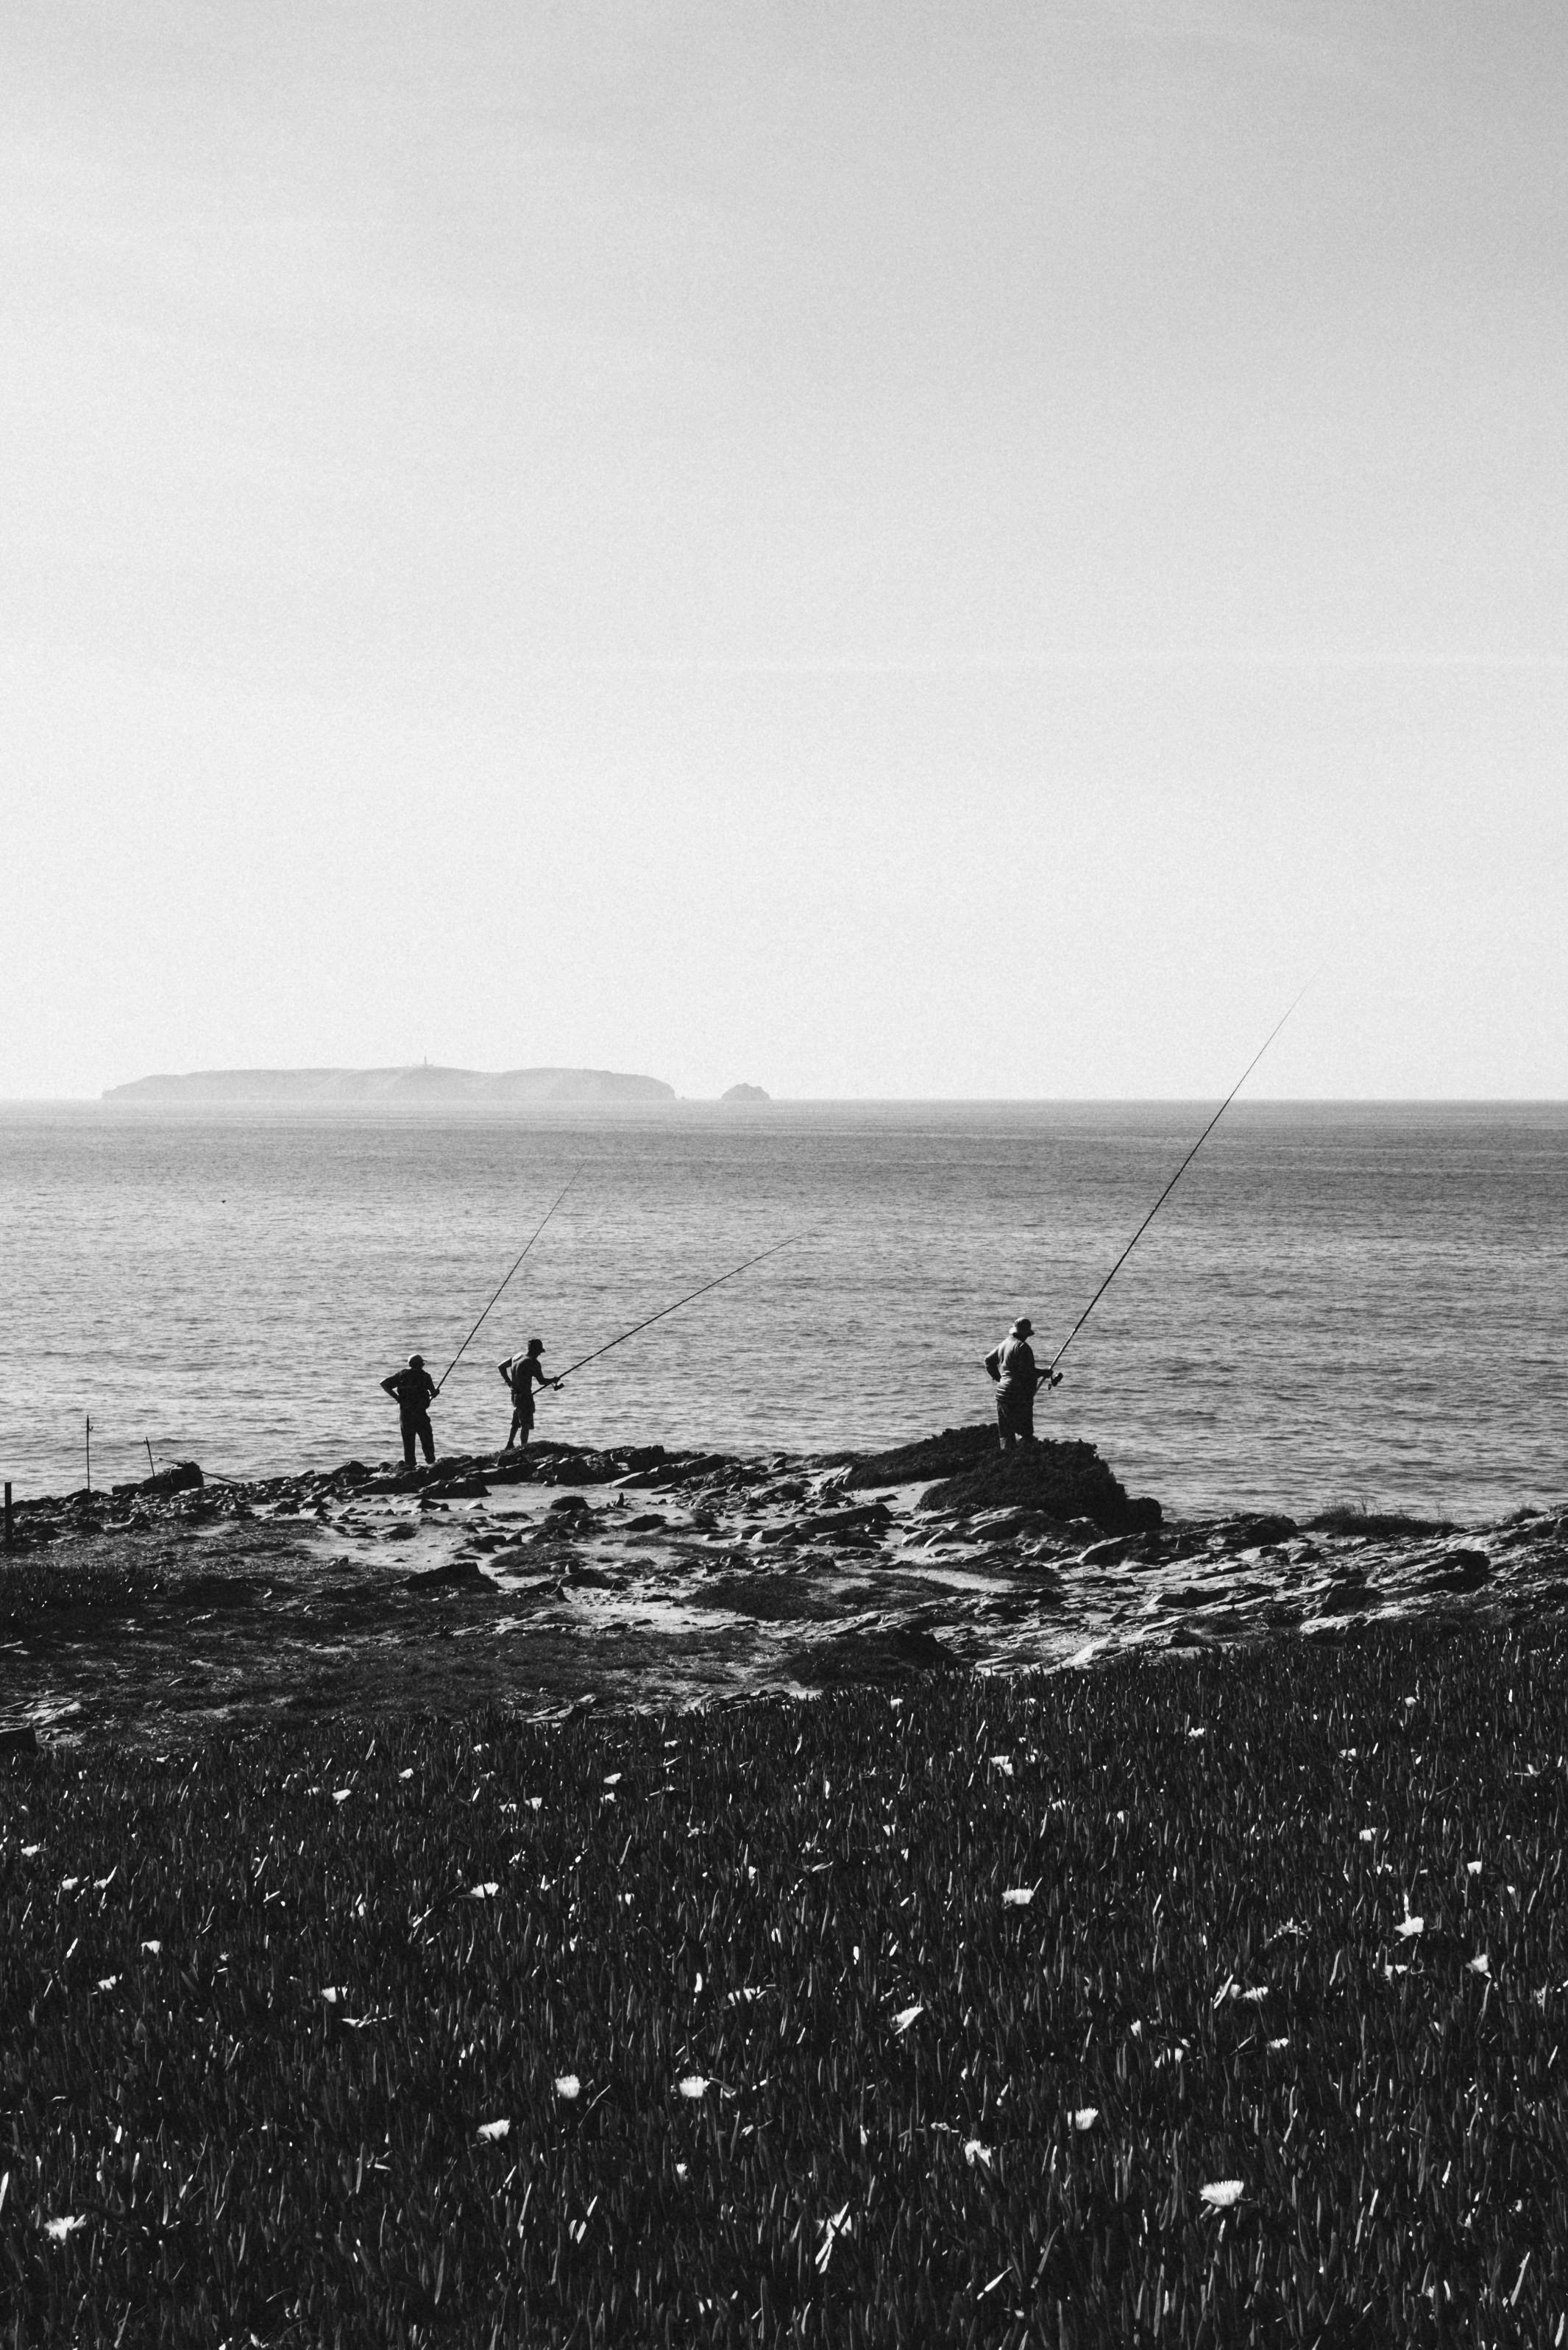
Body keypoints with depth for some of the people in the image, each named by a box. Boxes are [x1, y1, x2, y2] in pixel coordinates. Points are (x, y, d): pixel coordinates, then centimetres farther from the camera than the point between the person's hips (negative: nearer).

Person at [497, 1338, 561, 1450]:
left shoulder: (516, 1357, 8)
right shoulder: (533, 1362, -15)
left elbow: (500, 1367, 16)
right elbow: (541, 1381, -15)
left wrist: (508, 1381, 20)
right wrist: (554, 1380, 2)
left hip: (514, 1394, 8)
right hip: (525, 1396, -8)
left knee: (516, 1423, 22)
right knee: (526, 1425, -3)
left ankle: (509, 1445, 28)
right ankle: (523, 1447, -7)